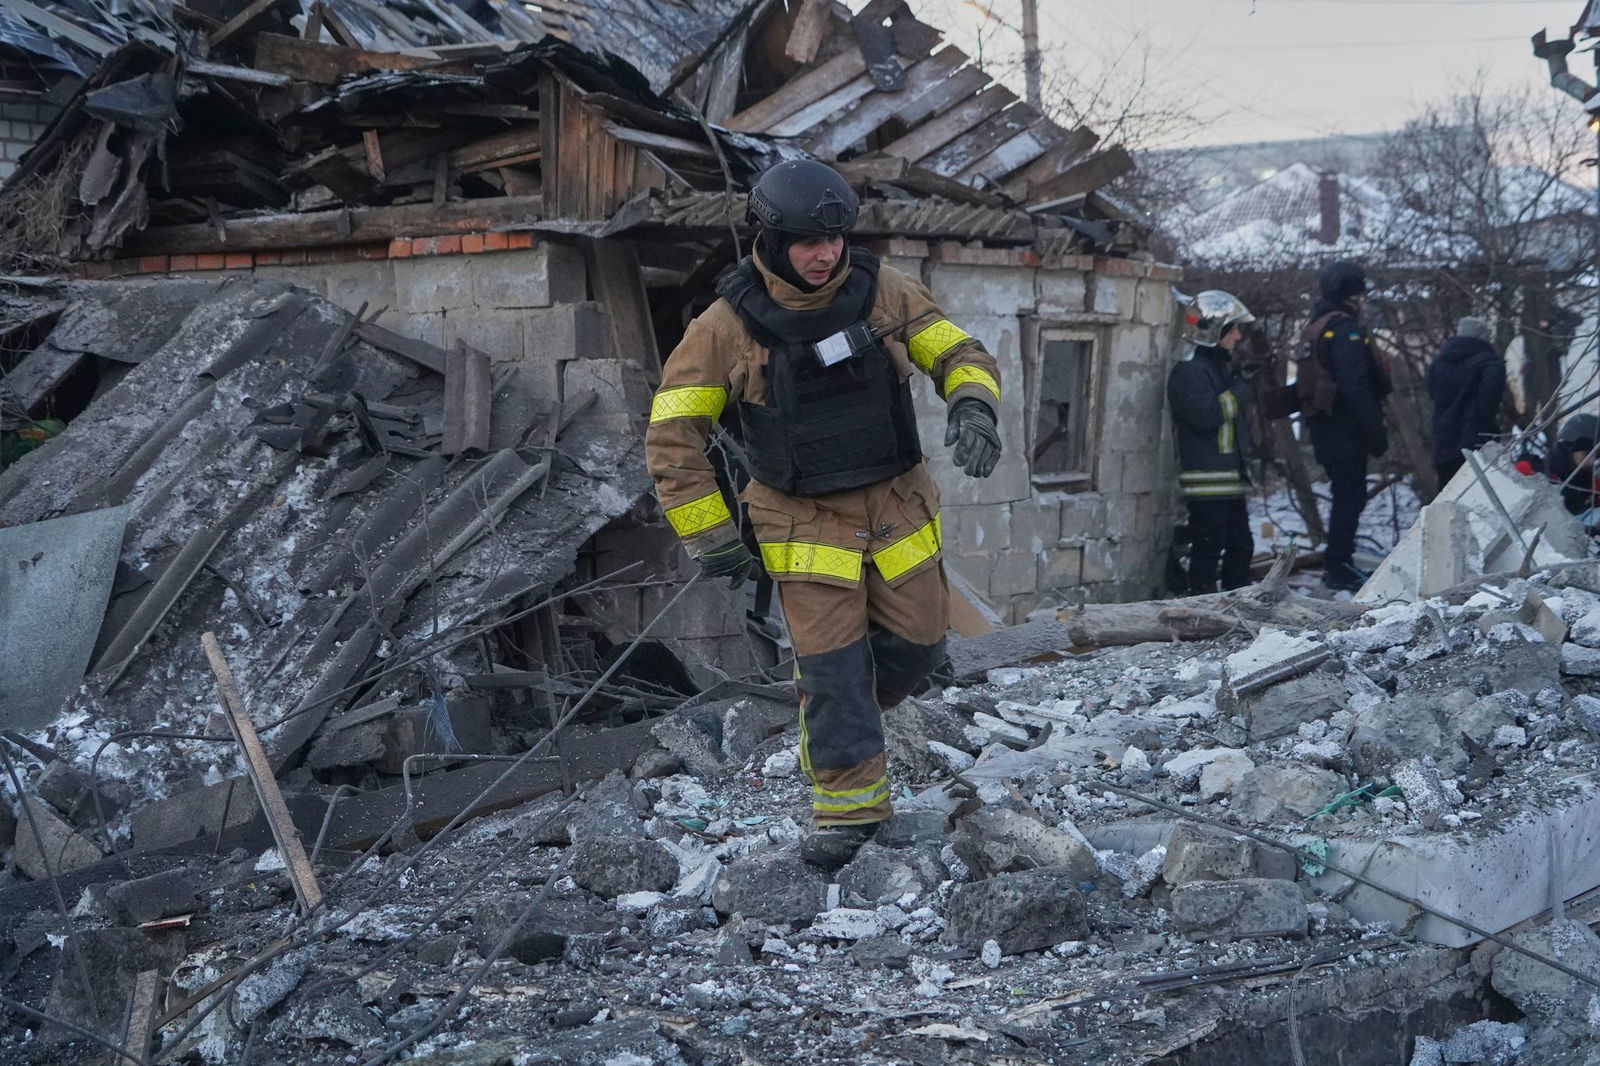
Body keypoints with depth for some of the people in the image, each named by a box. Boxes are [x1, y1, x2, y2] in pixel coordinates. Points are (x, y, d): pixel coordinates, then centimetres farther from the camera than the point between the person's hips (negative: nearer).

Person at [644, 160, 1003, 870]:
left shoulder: (881, 292, -6)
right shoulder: (729, 325, -14)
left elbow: (959, 354, 2)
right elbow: (672, 435, -9)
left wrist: (972, 408, -22)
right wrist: (710, 537, -9)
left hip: (897, 506, 3)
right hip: (806, 520, -3)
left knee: (917, 648, 9)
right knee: (831, 665, -5)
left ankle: (840, 722, 39)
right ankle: (847, 805, 11)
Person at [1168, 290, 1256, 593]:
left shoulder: (1224, 368, 20)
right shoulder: (1189, 372, -13)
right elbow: (1205, 414, -27)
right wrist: (1238, 393, -13)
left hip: (1232, 479, 10)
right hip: (1207, 480, -10)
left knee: (1241, 545, 14)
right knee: (1208, 547, -7)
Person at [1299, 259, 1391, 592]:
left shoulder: (1316, 328, 17)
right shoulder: (1345, 329, -14)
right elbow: (1356, 387, -22)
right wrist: (1376, 432, -19)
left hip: (1324, 429, 10)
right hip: (1345, 430, -10)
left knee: (1345, 495, 17)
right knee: (1350, 497, -5)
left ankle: (1336, 564, 21)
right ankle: (1340, 566, -5)